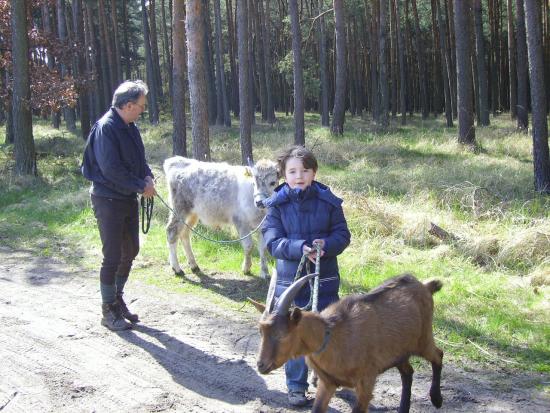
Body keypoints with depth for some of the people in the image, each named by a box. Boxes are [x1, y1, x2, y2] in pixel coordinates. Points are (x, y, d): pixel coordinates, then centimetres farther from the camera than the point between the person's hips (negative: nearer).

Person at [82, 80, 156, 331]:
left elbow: (139, 159, 17)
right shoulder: (106, 128, -19)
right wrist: (141, 186, -17)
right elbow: (111, 168, -24)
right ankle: (109, 311, 9)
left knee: (130, 251, 15)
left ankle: (117, 299, 31)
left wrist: (148, 177, -3)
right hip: (108, 200, -9)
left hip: (128, 198, 9)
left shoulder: (130, 127, 8)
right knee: (113, 256, -3)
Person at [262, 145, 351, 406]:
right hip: (290, 281, -1)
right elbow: (272, 242, -11)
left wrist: (326, 245, -22)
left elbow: (342, 235, -1)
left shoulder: (328, 201, -3)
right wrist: (300, 248, -27)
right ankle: (296, 386, 18)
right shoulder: (277, 204, -6)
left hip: (325, 279, 1)